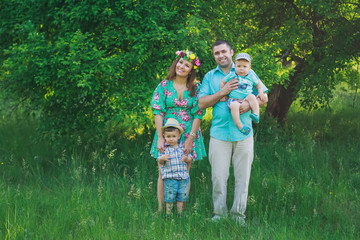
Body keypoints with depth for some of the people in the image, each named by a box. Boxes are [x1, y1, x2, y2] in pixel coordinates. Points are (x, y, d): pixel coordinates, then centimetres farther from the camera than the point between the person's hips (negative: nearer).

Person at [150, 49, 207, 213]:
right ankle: (161, 209, 6)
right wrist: (160, 137, -10)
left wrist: (191, 138, -10)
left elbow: (198, 114, -1)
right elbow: (158, 112, -2)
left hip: (188, 135, 0)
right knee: (164, 174, 0)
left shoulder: (196, 88, 3)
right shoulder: (164, 86, 2)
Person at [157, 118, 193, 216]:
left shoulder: (183, 147, 6)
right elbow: (160, 162, -1)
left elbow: (190, 158, 10)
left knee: (181, 197, 8)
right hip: (169, 178, -2)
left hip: (183, 177, 2)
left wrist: (187, 159, -14)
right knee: (169, 198, 0)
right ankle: (168, 214, 11)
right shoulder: (164, 148, 0)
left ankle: (180, 214, 19)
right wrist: (162, 158, -24)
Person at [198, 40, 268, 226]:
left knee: (243, 176, 1)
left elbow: (263, 98, 8)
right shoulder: (210, 77, 12)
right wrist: (222, 93, -11)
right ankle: (219, 213, 9)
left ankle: (238, 214, 9)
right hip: (219, 132, 0)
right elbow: (201, 103, 2)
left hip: (243, 133, 0)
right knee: (219, 176, -1)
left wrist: (249, 104, -12)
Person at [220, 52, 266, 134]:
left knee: (252, 97, -31)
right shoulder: (232, 75, 7)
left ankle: (256, 114, -36)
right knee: (234, 106, -37)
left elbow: (258, 84, 24)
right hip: (233, 99, -2)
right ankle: (239, 125, -38)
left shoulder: (251, 77, 11)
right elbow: (222, 82, 17)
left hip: (245, 99, 2)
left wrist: (260, 93, 9)